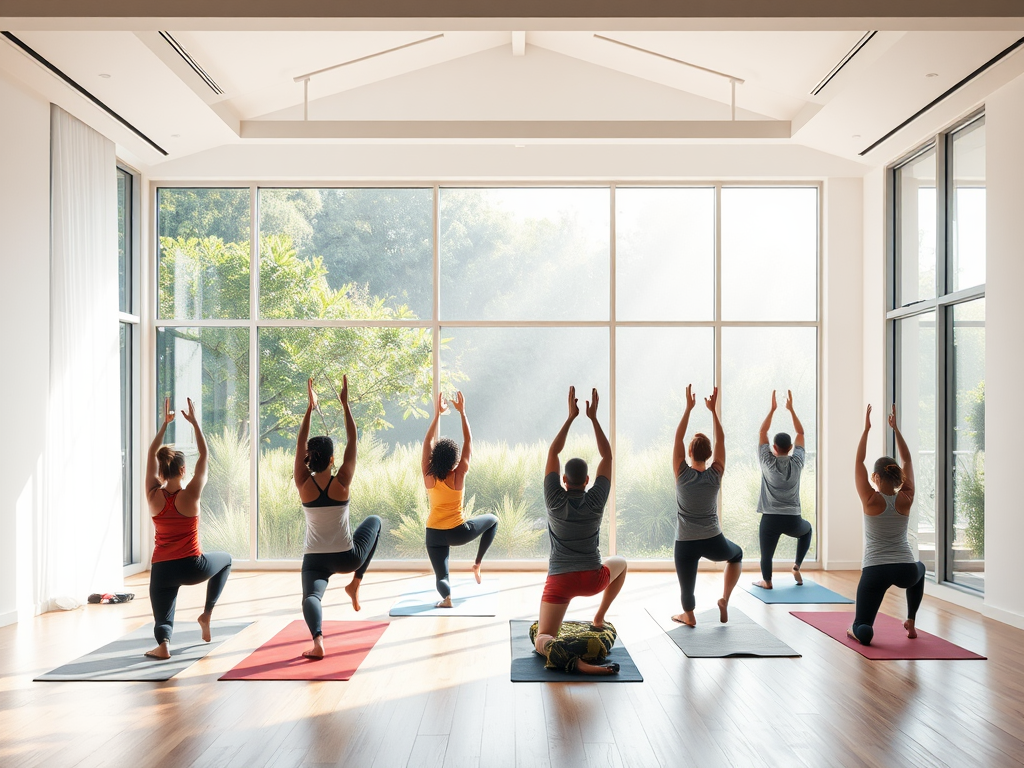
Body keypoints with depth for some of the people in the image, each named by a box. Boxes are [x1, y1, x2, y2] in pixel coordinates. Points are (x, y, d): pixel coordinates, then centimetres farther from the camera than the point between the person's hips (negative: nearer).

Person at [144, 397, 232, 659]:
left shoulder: (154, 496, -3)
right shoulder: (190, 495, -11)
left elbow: (151, 456, 8)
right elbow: (204, 455, -2)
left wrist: (165, 423, 12)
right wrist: (194, 422, 2)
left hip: (162, 570, 2)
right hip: (192, 567, -2)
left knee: (163, 619, 13)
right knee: (226, 559, 29)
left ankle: (163, 643, -24)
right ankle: (207, 613, 17)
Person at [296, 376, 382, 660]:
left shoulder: (304, 485, -8)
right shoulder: (342, 483, -11)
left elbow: (300, 445, 1)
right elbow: (352, 442, -7)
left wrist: (310, 408, 3)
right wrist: (345, 404, -5)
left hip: (314, 559, 0)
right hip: (347, 558, 0)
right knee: (374, 521, 26)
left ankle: (318, 639, -48)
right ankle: (355, 583, 19)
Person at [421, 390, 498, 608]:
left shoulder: (428, 475, -8)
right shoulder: (459, 474, -13)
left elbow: (428, 442, 1)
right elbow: (468, 441, -6)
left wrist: (437, 414, 5)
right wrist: (462, 412, 0)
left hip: (435, 534, 2)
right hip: (458, 532, -2)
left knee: (441, 576, 7)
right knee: (492, 520, 24)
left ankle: (446, 596, -29)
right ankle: (478, 563, 17)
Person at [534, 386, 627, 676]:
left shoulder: (555, 500, -7)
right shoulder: (596, 501, -6)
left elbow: (553, 453, -1)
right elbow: (607, 456, 0)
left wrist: (571, 417, -1)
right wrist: (593, 417, 0)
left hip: (560, 581, -1)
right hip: (592, 579, 1)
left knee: (541, 638, -1)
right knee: (620, 564, 35)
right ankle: (599, 618, 25)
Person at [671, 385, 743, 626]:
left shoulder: (682, 474, -10)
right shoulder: (715, 475, -7)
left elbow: (678, 438, -6)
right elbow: (721, 439, 1)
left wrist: (689, 407, -5)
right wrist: (713, 410, 1)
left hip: (685, 544, -2)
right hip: (713, 542, 2)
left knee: (686, 584, 12)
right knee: (737, 555, 29)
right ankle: (725, 600, 18)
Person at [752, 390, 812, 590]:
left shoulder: (767, 462, -4)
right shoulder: (797, 463, 0)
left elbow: (762, 432, 3)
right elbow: (801, 433, 10)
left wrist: (773, 409, 4)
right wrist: (791, 408, 10)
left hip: (770, 519, -3)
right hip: (792, 520, 3)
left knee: (766, 553, 9)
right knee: (807, 529, 32)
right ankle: (797, 567, 23)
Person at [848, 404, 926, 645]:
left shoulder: (871, 500, -8)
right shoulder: (906, 499, -1)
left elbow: (859, 462, -1)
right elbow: (907, 459, 8)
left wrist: (867, 428, 0)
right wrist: (895, 427, 9)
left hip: (876, 571, -2)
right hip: (906, 570, 3)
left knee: (861, 628, 8)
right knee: (919, 569, 42)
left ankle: (858, 630, -28)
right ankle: (911, 623, 32)